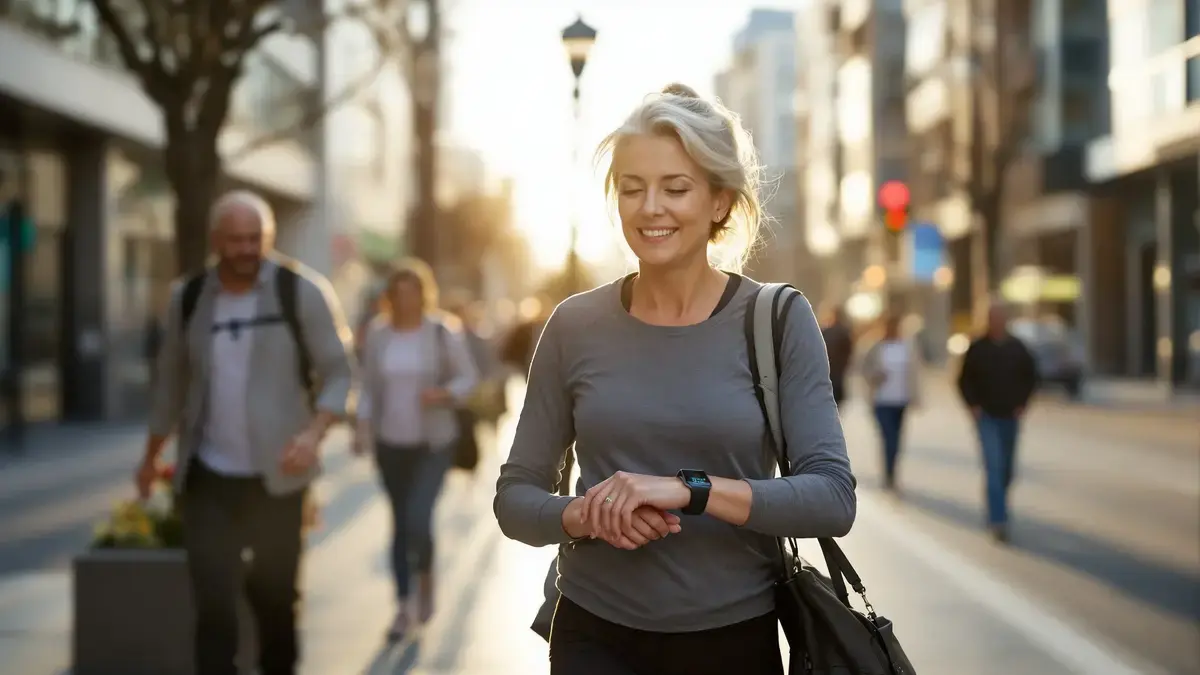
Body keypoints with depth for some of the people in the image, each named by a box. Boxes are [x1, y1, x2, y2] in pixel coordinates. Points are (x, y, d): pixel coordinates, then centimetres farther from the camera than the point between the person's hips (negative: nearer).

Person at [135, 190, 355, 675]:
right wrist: (152, 456, 21)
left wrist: (313, 433, -24)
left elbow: (339, 373, -7)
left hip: (276, 477, -2)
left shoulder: (302, 291, -7)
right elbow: (171, 381, 15)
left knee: (275, 596, 9)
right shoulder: (188, 297, 4)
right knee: (212, 602, -4)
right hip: (207, 477, 2)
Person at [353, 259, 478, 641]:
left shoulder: (442, 334, -7)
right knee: (400, 523, 9)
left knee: (419, 520, -14)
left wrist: (445, 395, -19)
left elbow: (468, 377, 0)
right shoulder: (376, 336, 1)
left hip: (434, 443, -3)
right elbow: (369, 388, 8)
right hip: (390, 443, 3)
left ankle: (426, 579, 16)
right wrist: (363, 427, -3)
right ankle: (403, 606, 20)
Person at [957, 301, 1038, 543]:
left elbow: (1031, 376, 10)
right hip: (987, 418, -3)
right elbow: (964, 380, 3)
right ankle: (999, 521, -18)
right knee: (994, 467, -14)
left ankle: (995, 509, 35)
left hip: (1010, 417, 3)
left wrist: (1023, 404, 1)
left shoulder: (1017, 348, 1)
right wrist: (973, 406, -7)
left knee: (1007, 469, 12)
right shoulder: (977, 349, -4)